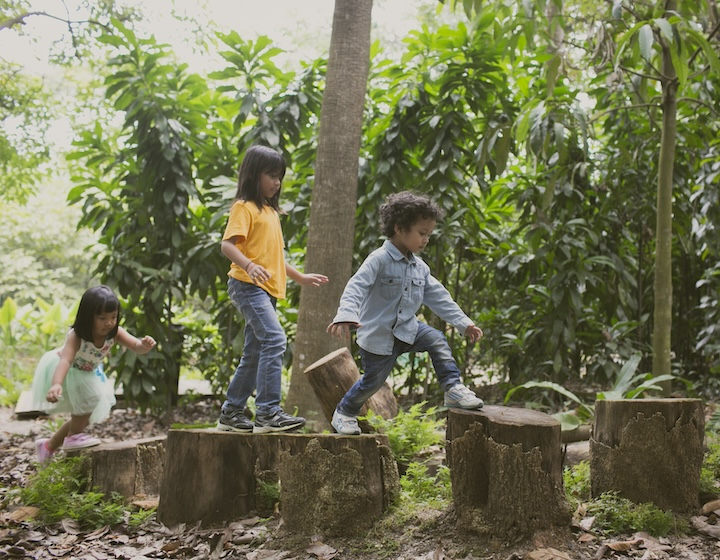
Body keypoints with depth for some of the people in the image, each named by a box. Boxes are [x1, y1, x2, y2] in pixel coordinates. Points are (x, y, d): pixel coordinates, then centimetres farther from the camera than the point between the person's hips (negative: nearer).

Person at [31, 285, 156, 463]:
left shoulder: (115, 333, -27)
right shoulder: (75, 336, -41)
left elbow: (136, 346, -34)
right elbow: (65, 361, -55)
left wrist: (145, 345, -59)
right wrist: (56, 384, -73)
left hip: (87, 374, 7)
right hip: (64, 372, -7)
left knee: (84, 417, 15)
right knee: (88, 399, -30)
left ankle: (49, 445, 34)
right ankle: (73, 436, -7)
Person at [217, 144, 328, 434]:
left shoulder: (271, 211, 22)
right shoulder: (244, 207, -4)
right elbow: (228, 244, -17)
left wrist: (300, 277, 30)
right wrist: (248, 265, -34)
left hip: (267, 290, 9)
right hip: (248, 286, -9)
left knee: (254, 354, 10)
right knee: (275, 339, -23)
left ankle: (231, 413, 19)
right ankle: (268, 412, -24)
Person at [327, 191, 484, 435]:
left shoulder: (420, 268, 5)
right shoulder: (379, 260, -19)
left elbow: (438, 298, 10)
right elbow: (356, 287, -29)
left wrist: (464, 323, 6)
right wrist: (346, 316, -46)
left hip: (407, 328, 6)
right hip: (378, 334, -6)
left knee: (437, 341, -15)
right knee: (372, 381, 5)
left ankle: (453, 389, -6)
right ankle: (344, 412, 29)